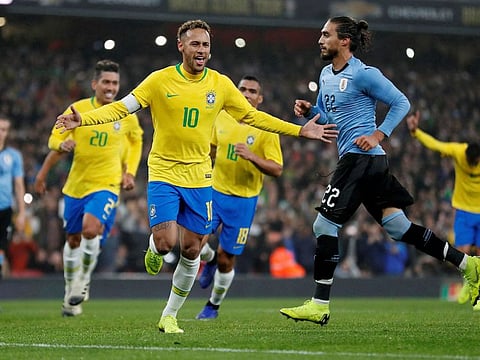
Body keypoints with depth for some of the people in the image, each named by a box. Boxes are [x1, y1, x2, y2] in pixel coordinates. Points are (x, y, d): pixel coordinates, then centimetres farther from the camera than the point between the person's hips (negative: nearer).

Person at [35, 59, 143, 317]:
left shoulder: (127, 115, -1)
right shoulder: (78, 109, -3)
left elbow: (136, 141, 18)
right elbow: (55, 139, 5)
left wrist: (130, 172, 8)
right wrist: (63, 144, -16)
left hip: (107, 185, -2)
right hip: (76, 185, 2)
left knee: (91, 229, -25)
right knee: (73, 239, 11)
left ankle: (84, 280, -3)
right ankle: (71, 292, 31)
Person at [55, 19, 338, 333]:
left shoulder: (220, 84, 2)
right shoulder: (161, 80, -6)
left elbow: (253, 116, 11)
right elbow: (122, 107, -6)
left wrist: (300, 131, 7)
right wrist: (83, 119, -21)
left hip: (199, 178, 3)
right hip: (164, 174, -3)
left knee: (192, 251, 3)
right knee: (166, 242, -18)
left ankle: (169, 316, 20)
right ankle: (153, 248, 22)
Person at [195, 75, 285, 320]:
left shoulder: (266, 129, -8)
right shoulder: (222, 118, 4)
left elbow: (277, 170, -14)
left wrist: (251, 157, -28)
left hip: (243, 199, -3)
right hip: (215, 192, 3)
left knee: (226, 260, 2)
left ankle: (214, 305, 26)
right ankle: (211, 260, 21)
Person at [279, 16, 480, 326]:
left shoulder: (363, 74, -10)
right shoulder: (326, 74, 16)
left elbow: (401, 103, -7)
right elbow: (326, 116, 27)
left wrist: (378, 135, -15)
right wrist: (308, 111, 6)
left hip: (361, 158, -9)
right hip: (359, 161, 9)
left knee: (325, 225, -7)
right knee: (399, 227, 6)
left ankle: (319, 306, -3)